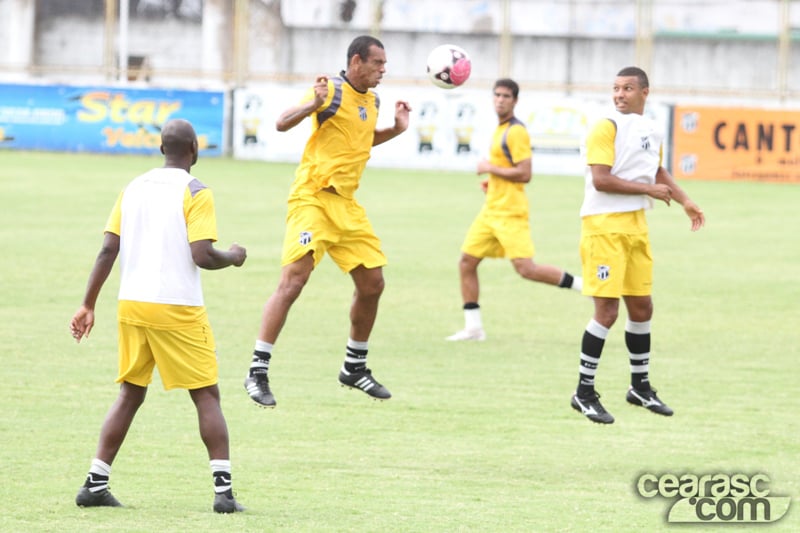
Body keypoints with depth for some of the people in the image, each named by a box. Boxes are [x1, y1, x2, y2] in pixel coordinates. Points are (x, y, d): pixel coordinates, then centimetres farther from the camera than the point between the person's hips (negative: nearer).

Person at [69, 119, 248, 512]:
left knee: (130, 394, 15)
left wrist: (88, 306, 8)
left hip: (132, 305, 5)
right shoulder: (195, 192, -7)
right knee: (207, 396, 2)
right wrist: (233, 257, 5)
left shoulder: (133, 188, 9)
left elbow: (108, 249, 5)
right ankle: (223, 489, -6)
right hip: (178, 309, -5)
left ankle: (95, 483, 10)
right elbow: (202, 256, -15)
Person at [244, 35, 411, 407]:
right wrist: (314, 104, -39)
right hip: (312, 198, -8)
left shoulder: (371, 100, 11)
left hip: (346, 205, 8)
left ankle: (354, 368, 26)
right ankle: (257, 373, -13)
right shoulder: (333, 91, -13)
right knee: (293, 280, -16)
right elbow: (282, 124, -22)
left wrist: (396, 129, 14)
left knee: (372, 284, 8)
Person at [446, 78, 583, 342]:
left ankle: (583, 284, -4)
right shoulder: (500, 129, 16)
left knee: (526, 268, -17)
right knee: (466, 262, 5)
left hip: (510, 212, -10)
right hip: (491, 210, 10)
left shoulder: (515, 132, -14)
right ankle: (473, 327, 9)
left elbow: (524, 174, -21)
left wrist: (490, 168, -13)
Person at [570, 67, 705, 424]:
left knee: (641, 307, 13)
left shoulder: (652, 131, 12)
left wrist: (684, 201, 26)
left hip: (636, 225, 8)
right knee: (607, 310, -10)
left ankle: (640, 387, 28)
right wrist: (649, 189, -16)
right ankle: (584, 393, -1)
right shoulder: (607, 128, -12)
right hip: (604, 225, -8)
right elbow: (601, 179, -21)